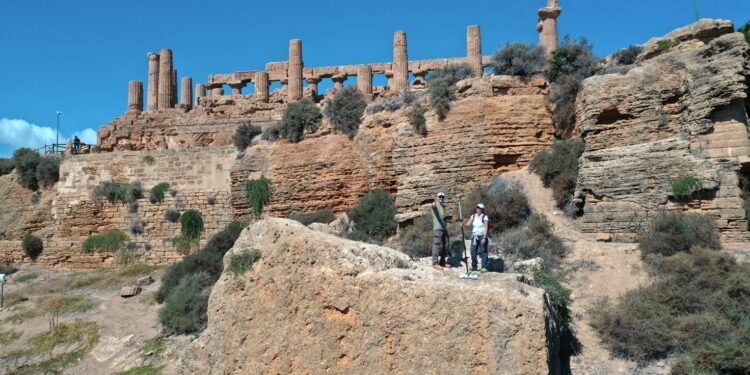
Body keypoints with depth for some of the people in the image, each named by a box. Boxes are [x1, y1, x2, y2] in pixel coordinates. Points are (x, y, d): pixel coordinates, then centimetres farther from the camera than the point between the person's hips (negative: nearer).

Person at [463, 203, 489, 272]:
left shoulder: (484, 217, -3)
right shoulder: (473, 216, 11)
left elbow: (486, 228, -9)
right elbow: (468, 224, 4)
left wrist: (484, 238, -16)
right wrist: (463, 224, -17)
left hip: (482, 236, -4)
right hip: (474, 236, 5)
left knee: (483, 251, -5)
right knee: (473, 251, 3)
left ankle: (484, 267, -1)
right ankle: (474, 267, 13)